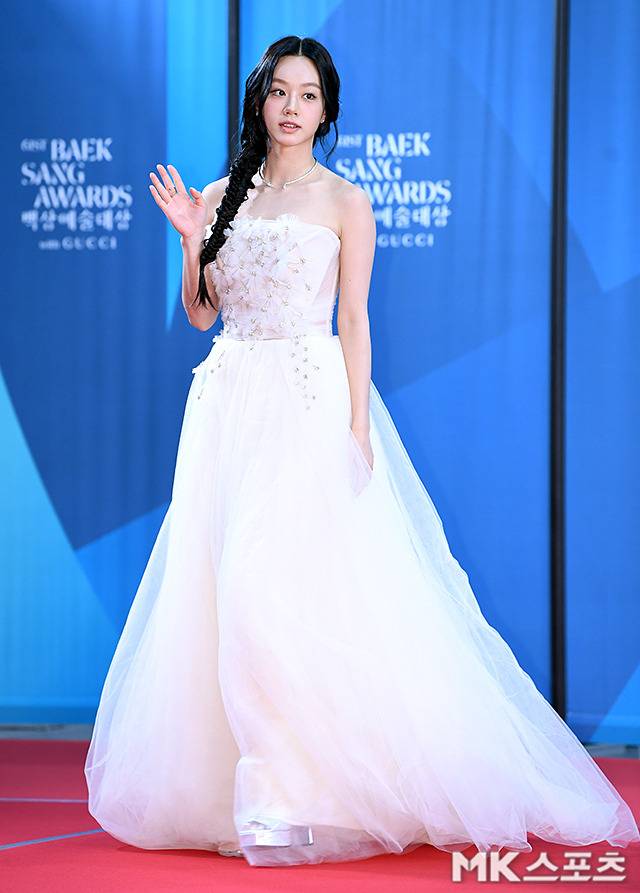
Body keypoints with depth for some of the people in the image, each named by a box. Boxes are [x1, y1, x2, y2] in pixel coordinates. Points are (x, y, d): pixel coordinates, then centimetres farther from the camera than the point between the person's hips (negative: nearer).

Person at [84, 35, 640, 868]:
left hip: (311, 402, -5)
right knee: (221, 580, 1)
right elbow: (200, 312, 15)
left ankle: (295, 791, -11)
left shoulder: (344, 203, 2)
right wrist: (190, 237, 0)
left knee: (287, 578, -16)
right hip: (231, 404, 5)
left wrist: (357, 427, -9)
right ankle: (262, 788, 11)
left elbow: (354, 321, -2)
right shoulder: (225, 196, 13)